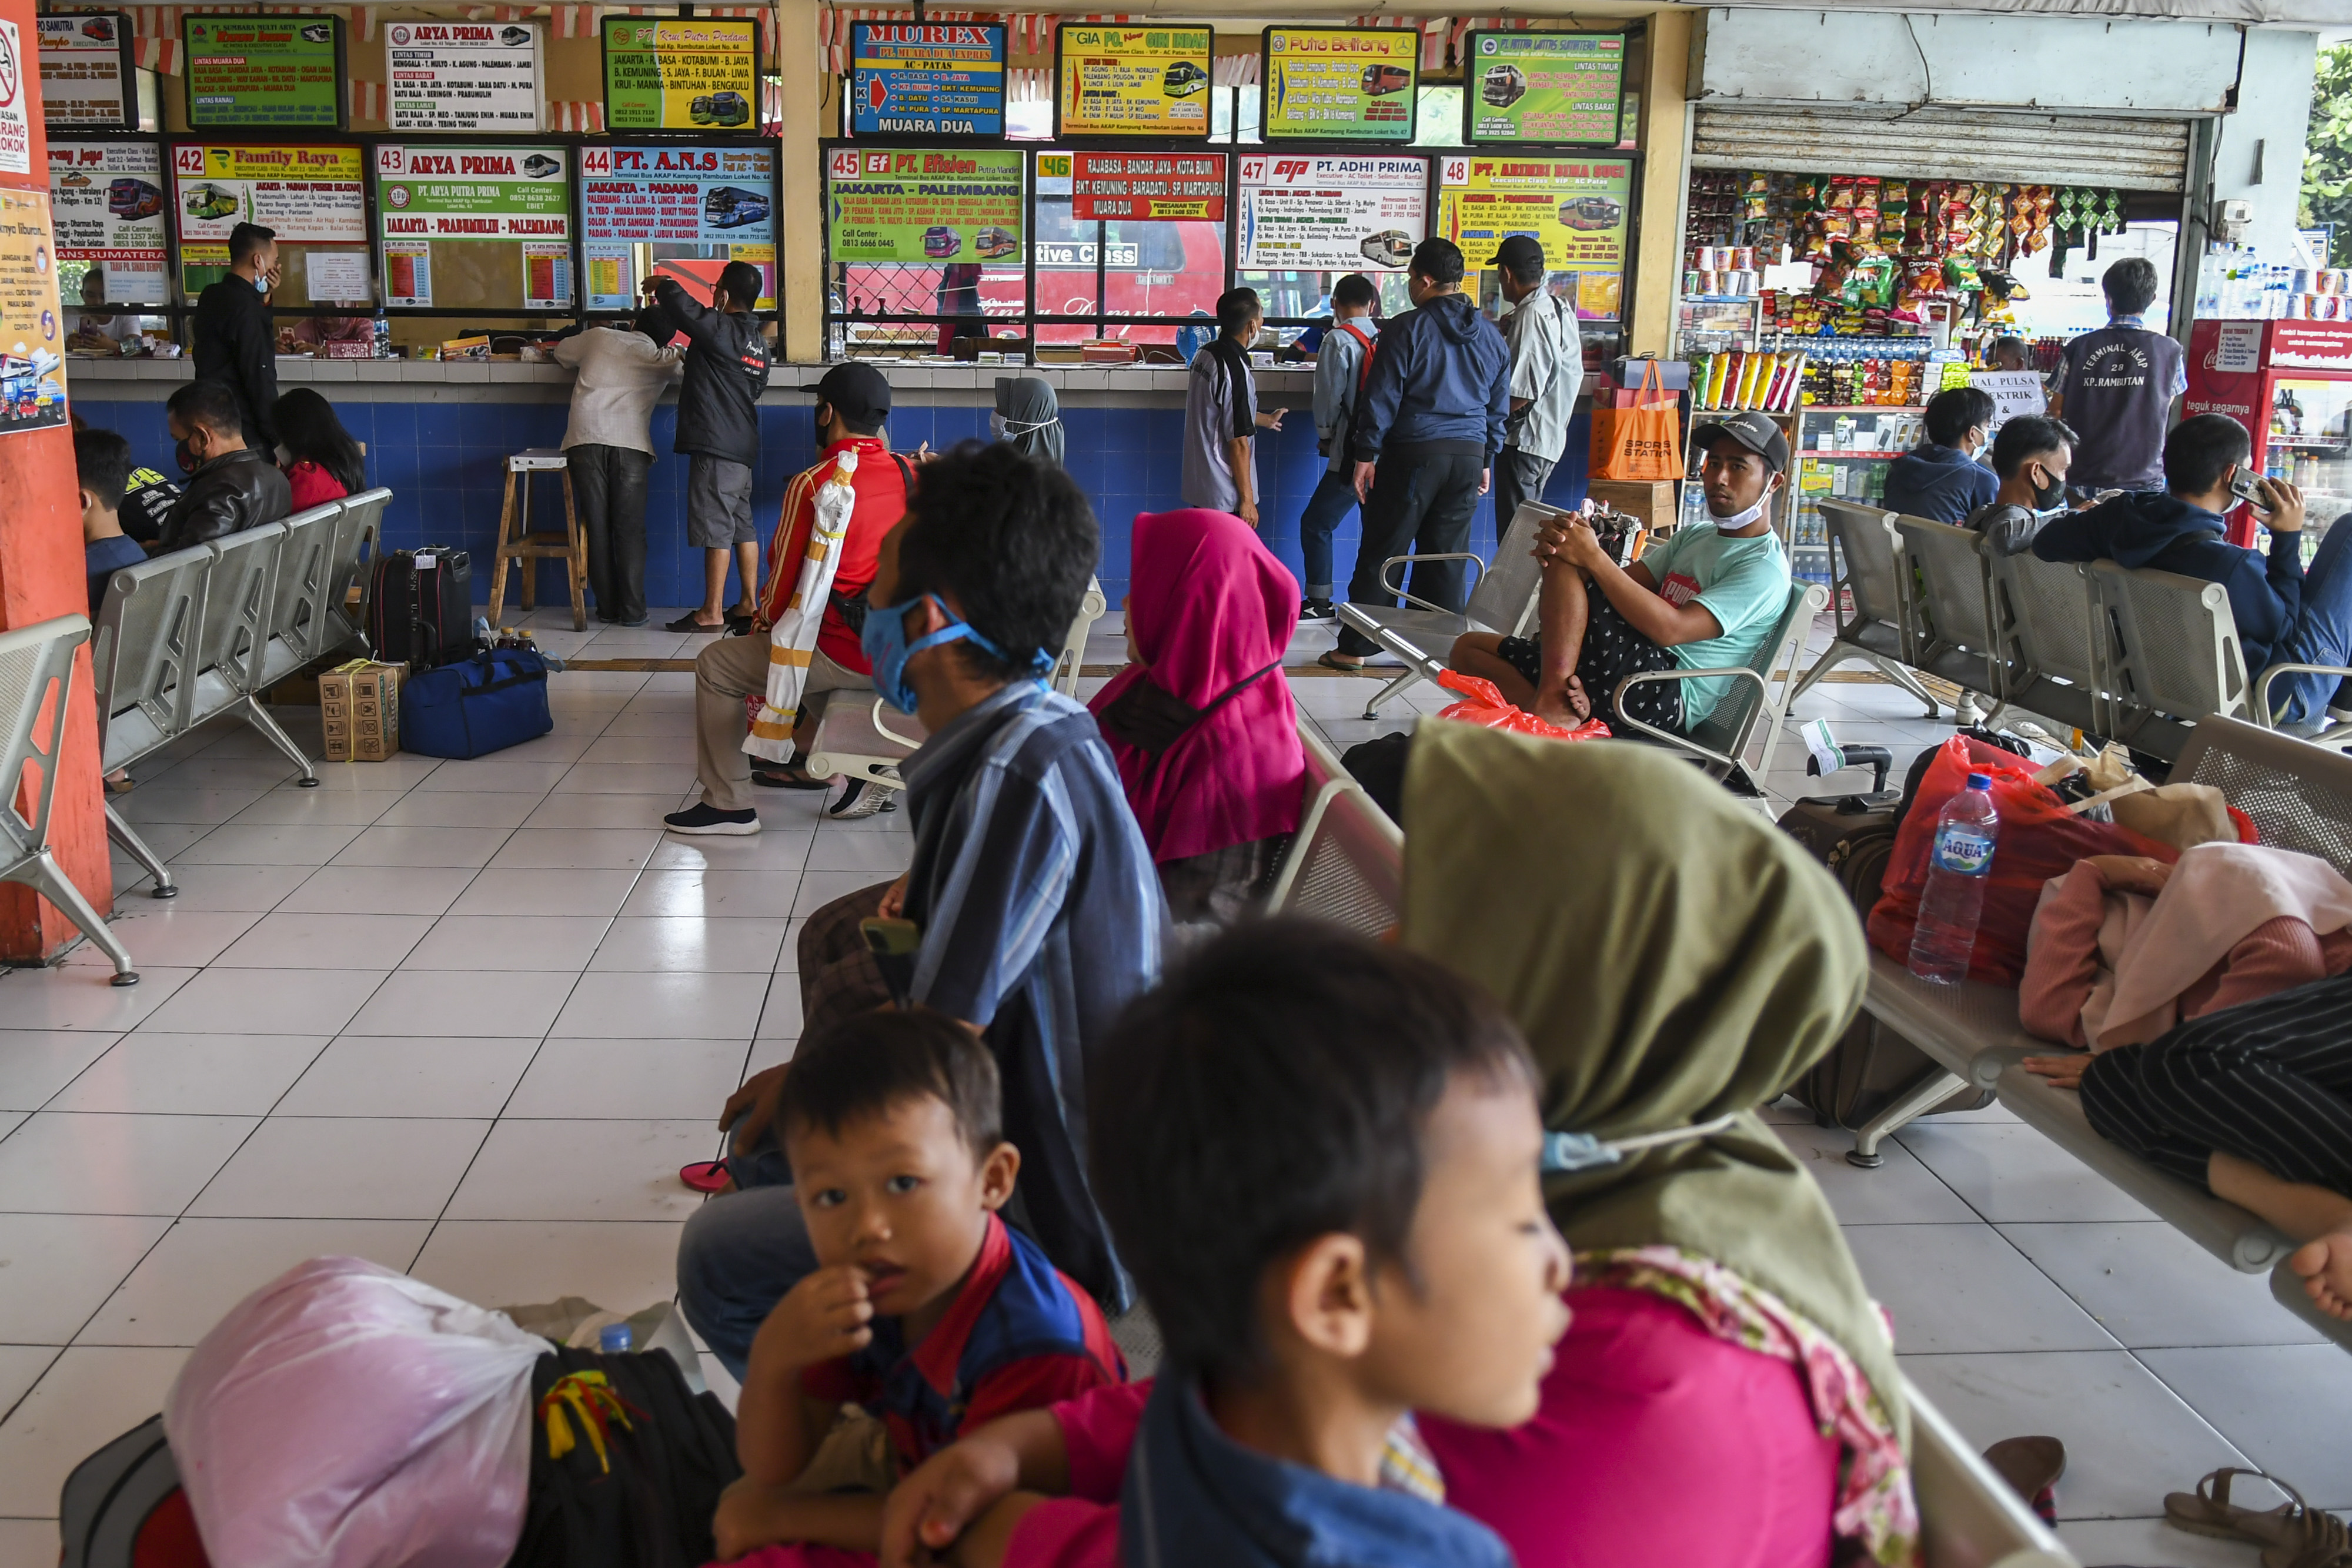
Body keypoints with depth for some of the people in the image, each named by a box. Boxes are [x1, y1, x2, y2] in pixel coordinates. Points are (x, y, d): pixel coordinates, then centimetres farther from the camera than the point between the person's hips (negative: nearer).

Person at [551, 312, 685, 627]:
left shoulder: (599, 337, 18)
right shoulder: (663, 359, 15)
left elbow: (561, 352, 34)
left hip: (585, 439, 1)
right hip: (631, 444, -1)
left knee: (597, 527, 5)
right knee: (630, 529, 3)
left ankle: (607, 609, 9)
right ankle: (633, 610, 2)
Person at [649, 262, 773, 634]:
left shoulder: (719, 329, -13)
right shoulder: (758, 340, 13)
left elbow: (675, 297, -15)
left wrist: (658, 284, 8)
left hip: (715, 445, -9)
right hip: (743, 445, 9)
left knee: (716, 529, -6)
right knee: (742, 526, 12)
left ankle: (712, 613, -3)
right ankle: (749, 605, 15)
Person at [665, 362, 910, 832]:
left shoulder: (811, 485, -15)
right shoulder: (910, 474, 2)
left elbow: (784, 580, -7)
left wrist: (762, 621, 13)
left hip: (848, 658, -7)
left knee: (715, 666, 10)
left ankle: (728, 804, 13)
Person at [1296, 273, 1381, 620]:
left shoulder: (1339, 340, -7)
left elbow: (1328, 397, -6)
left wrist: (1325, 436, 11)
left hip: (1353, 455, -6)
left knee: (1315, 523, 3)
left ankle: (1319, 603, 3)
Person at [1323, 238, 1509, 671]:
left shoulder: (1409, 329, -8)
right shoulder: (1491, 335, 10)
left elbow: (1382, 397, -9)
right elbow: (1499, 406, 14)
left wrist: (1366, 454, -4)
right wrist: (1487, 460, 21)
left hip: (1414, 454, -5)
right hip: (1469, 455, 5)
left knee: (1381, 552, 1)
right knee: (1447, 555, 10)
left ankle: (1355, 648, 4)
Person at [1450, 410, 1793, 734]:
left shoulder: (1766, 566, -7)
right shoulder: (1693, 537, 23)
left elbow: (1671, 629, -20)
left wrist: (1593, 557, -21)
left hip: (1669, 696, -10)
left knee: (1565, 563, -19)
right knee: (1469, 648, 4)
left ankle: (1551, 698, -25)